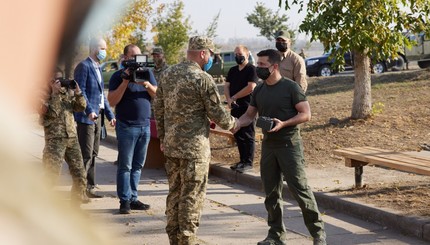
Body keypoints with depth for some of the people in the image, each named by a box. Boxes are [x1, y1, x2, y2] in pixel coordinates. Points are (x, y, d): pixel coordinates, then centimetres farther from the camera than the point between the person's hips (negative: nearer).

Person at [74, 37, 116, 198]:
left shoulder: (97, 68, 19)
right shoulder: (83, 66, -9)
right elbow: (80, 91, -17)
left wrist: (110, 115, 18)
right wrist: (89, 110, -27)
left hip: (97, 117, 9)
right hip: (86, 117, -9)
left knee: (93, 154, 11)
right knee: (86, 155, -10)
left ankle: (89, 187, 17)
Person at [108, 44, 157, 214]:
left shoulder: (146, 73, 10)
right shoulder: (118, 76, -2)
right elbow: (112, 101, -10)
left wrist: (147, 84, -13)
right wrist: (125, 82, -18)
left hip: (145, 125, 4)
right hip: (127, 126, -4)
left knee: (138, 166, 8)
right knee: (125, 166, -2)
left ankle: (133, 198, 14)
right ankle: (124, 200, 2)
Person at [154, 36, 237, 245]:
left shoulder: (167, 74, 6)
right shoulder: (203, 79, -15)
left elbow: (158, 108, 12)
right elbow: (218, 114, -10)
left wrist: (162, 136, 21)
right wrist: (232, 123, 10)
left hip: (171, 146, 7)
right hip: (194, 147, -7)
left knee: (175, 193, 16)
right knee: (192, 196, 1)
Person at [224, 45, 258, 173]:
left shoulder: (251, 69, -7)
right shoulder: (232, 70, 15)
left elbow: (251, 87, -18)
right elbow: (226, 86, 11)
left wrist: (234, 97, -11)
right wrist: (229, 100, -9)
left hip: (247, 107, -8)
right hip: (235, 107, 8)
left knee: (248, 136, -3)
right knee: (238, 135, 11)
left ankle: (248, 162, 0)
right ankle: (242, 160, 20)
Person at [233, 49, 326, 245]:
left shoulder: (290, 87, -9)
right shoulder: (259, 91, 9)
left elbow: (306, 114, -11)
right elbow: (249, 115, 15)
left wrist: (283, 124, -24)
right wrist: (236, 124, -6)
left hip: (289, 145, -6)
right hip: (268, 145, 6)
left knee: (300, 189, -7)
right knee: (271, 192, 9)